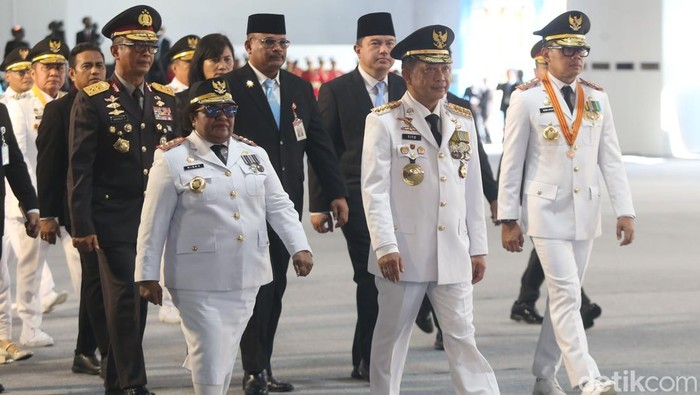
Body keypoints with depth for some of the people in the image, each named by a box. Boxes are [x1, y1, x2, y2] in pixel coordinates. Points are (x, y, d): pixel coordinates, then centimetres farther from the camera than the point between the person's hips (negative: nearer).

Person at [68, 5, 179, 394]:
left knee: (137, 299, 10)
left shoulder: (167, 100, 11)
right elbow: (79, 168, -7)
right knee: (124, 299, -8)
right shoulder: (92, 100, -4)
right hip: (114, 220, -5)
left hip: (156, 218, 5)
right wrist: (81, 226, -13)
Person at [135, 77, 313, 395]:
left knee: (227, 356, 12)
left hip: (246, 278, 5)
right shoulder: (173, 159, -5)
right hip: (199, 281, -5)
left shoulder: (254, 154, 9)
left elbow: (279, 205, 8)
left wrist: (299, 247, -5)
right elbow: (154, 223, -4)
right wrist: (147, 276, -5)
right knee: (209, 357, -6)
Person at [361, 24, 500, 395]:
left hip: (454, 254, 4)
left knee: (463, 337, 2)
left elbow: (472, 188, 13)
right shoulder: (384, 122, -5)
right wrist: (385, 247, -17)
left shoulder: (462, 121, 11)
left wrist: (478, 247, 11)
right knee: (392, 336, 7)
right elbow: (374, 190, -10)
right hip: (404, 254, -4)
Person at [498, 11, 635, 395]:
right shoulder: (527, 99, -6)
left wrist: (625, 211, -1)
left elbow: (611, 159, 5)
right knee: (567, 295, -12)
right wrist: (508, 219, -5)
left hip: (585, 211, 5)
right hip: (547, 210, -5)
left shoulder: (597, 99, 5)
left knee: (563, 296, 10)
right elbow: (511, 162, -4)